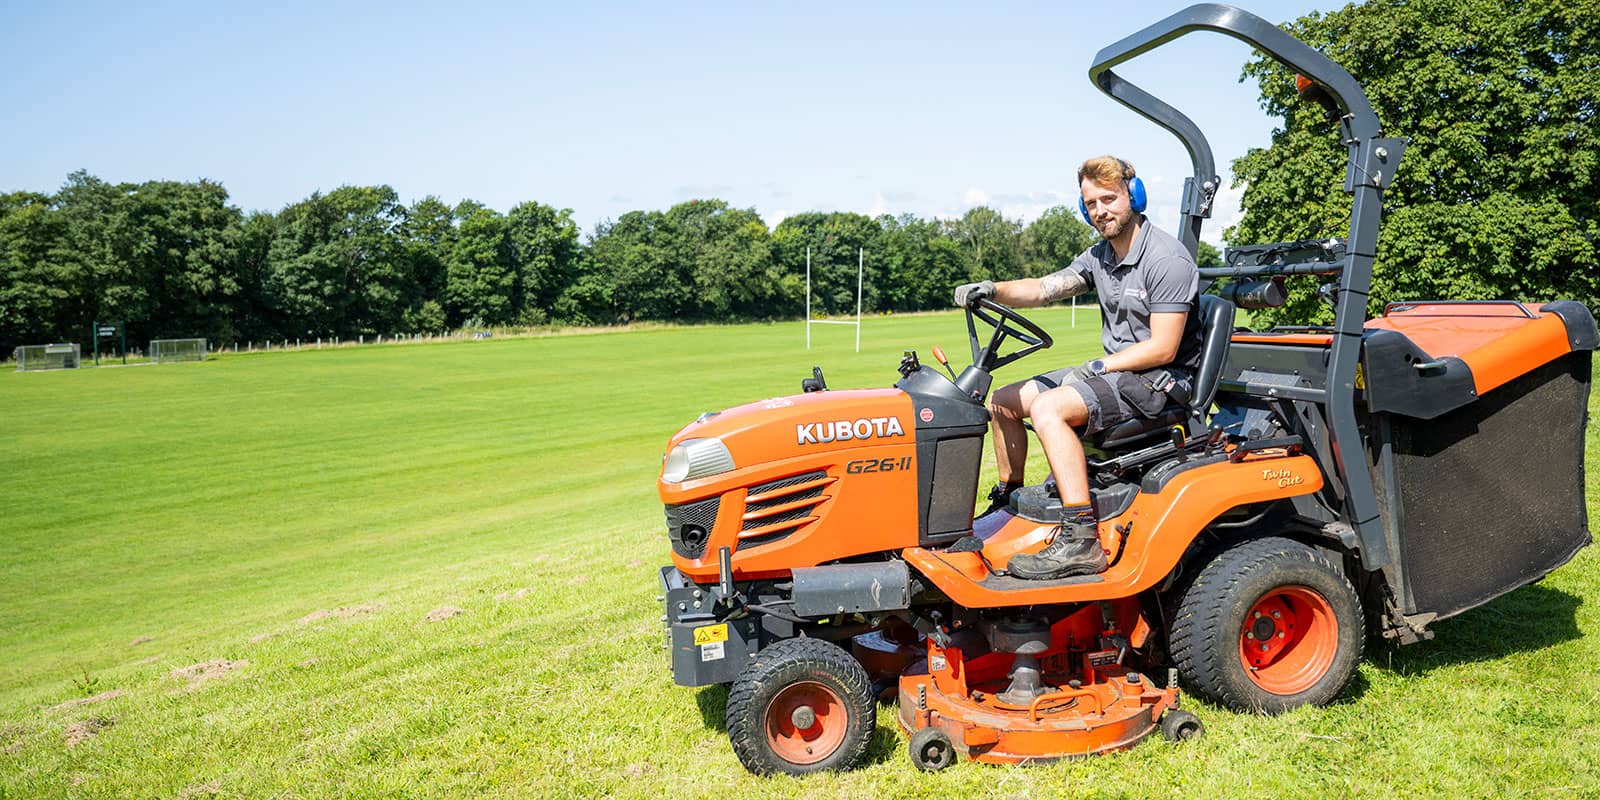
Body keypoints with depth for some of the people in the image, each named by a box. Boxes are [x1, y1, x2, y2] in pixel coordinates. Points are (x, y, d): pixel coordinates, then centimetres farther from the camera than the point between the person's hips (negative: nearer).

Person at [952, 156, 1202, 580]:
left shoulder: (1166, 259, -17)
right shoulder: (1099, 256, 10)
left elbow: (1162, 349, -22)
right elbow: (1042, 289, 5)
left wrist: (1097, 367, -17)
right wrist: (992, 290, -14)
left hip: (1160, 379, -9)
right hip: (1113, 370, 10)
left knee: (1048, 407, -32)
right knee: (1003, 401, 8)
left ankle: (1081, 540, -35)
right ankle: (1008, 504, 21)